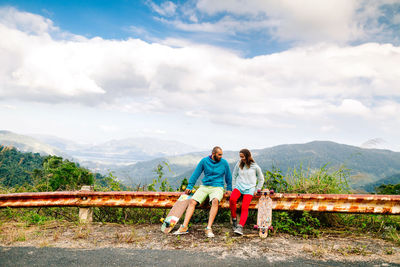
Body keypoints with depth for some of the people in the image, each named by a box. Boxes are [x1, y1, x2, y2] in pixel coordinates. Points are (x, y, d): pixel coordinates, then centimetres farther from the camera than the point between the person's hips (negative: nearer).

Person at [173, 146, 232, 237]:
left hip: (217, 187, -2)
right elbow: (196, 174, 7)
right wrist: (189, 186, 3)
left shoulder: (224, 162, 3)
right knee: (192, 201, -21)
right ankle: (184, 227, -23)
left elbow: (228, 176, 15)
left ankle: (209, 228, -37)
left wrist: (229, 189, 12)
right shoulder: (204, 161, 3)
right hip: (204, 186, 2)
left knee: (215, 201, -35)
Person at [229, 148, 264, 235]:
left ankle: (240, 227, -29)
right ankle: (234, 219, -12)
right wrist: (234, 187, 10)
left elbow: (261, 179, 16)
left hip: (249, 189, -1)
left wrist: (257, 190, 10)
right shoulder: (238, 164, 8)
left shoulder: (255, 167, 4)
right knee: (232, 199, -29)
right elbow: (234, 176, 18)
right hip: (239, 186, 2)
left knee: (245, 208, -22)